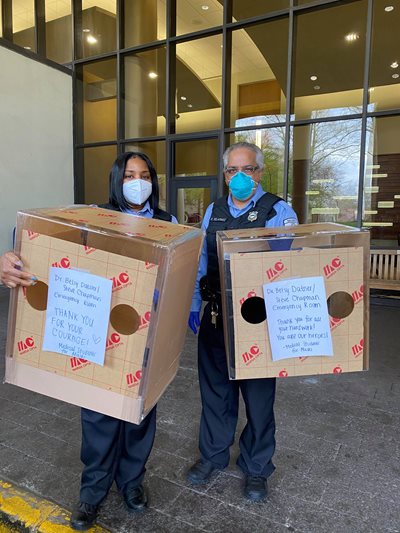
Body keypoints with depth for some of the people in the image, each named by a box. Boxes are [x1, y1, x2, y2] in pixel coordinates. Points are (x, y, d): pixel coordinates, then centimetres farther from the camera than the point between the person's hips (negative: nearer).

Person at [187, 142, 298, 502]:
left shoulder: (278, 212, -7)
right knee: (214, 388, 19)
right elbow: (200, 262, 12)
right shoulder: (213, 211, 8)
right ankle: (213, 455, 43)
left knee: (258, 395, 13)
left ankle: (256, 468, 37)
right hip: (215, 317, 4)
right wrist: (193, 307, 14)